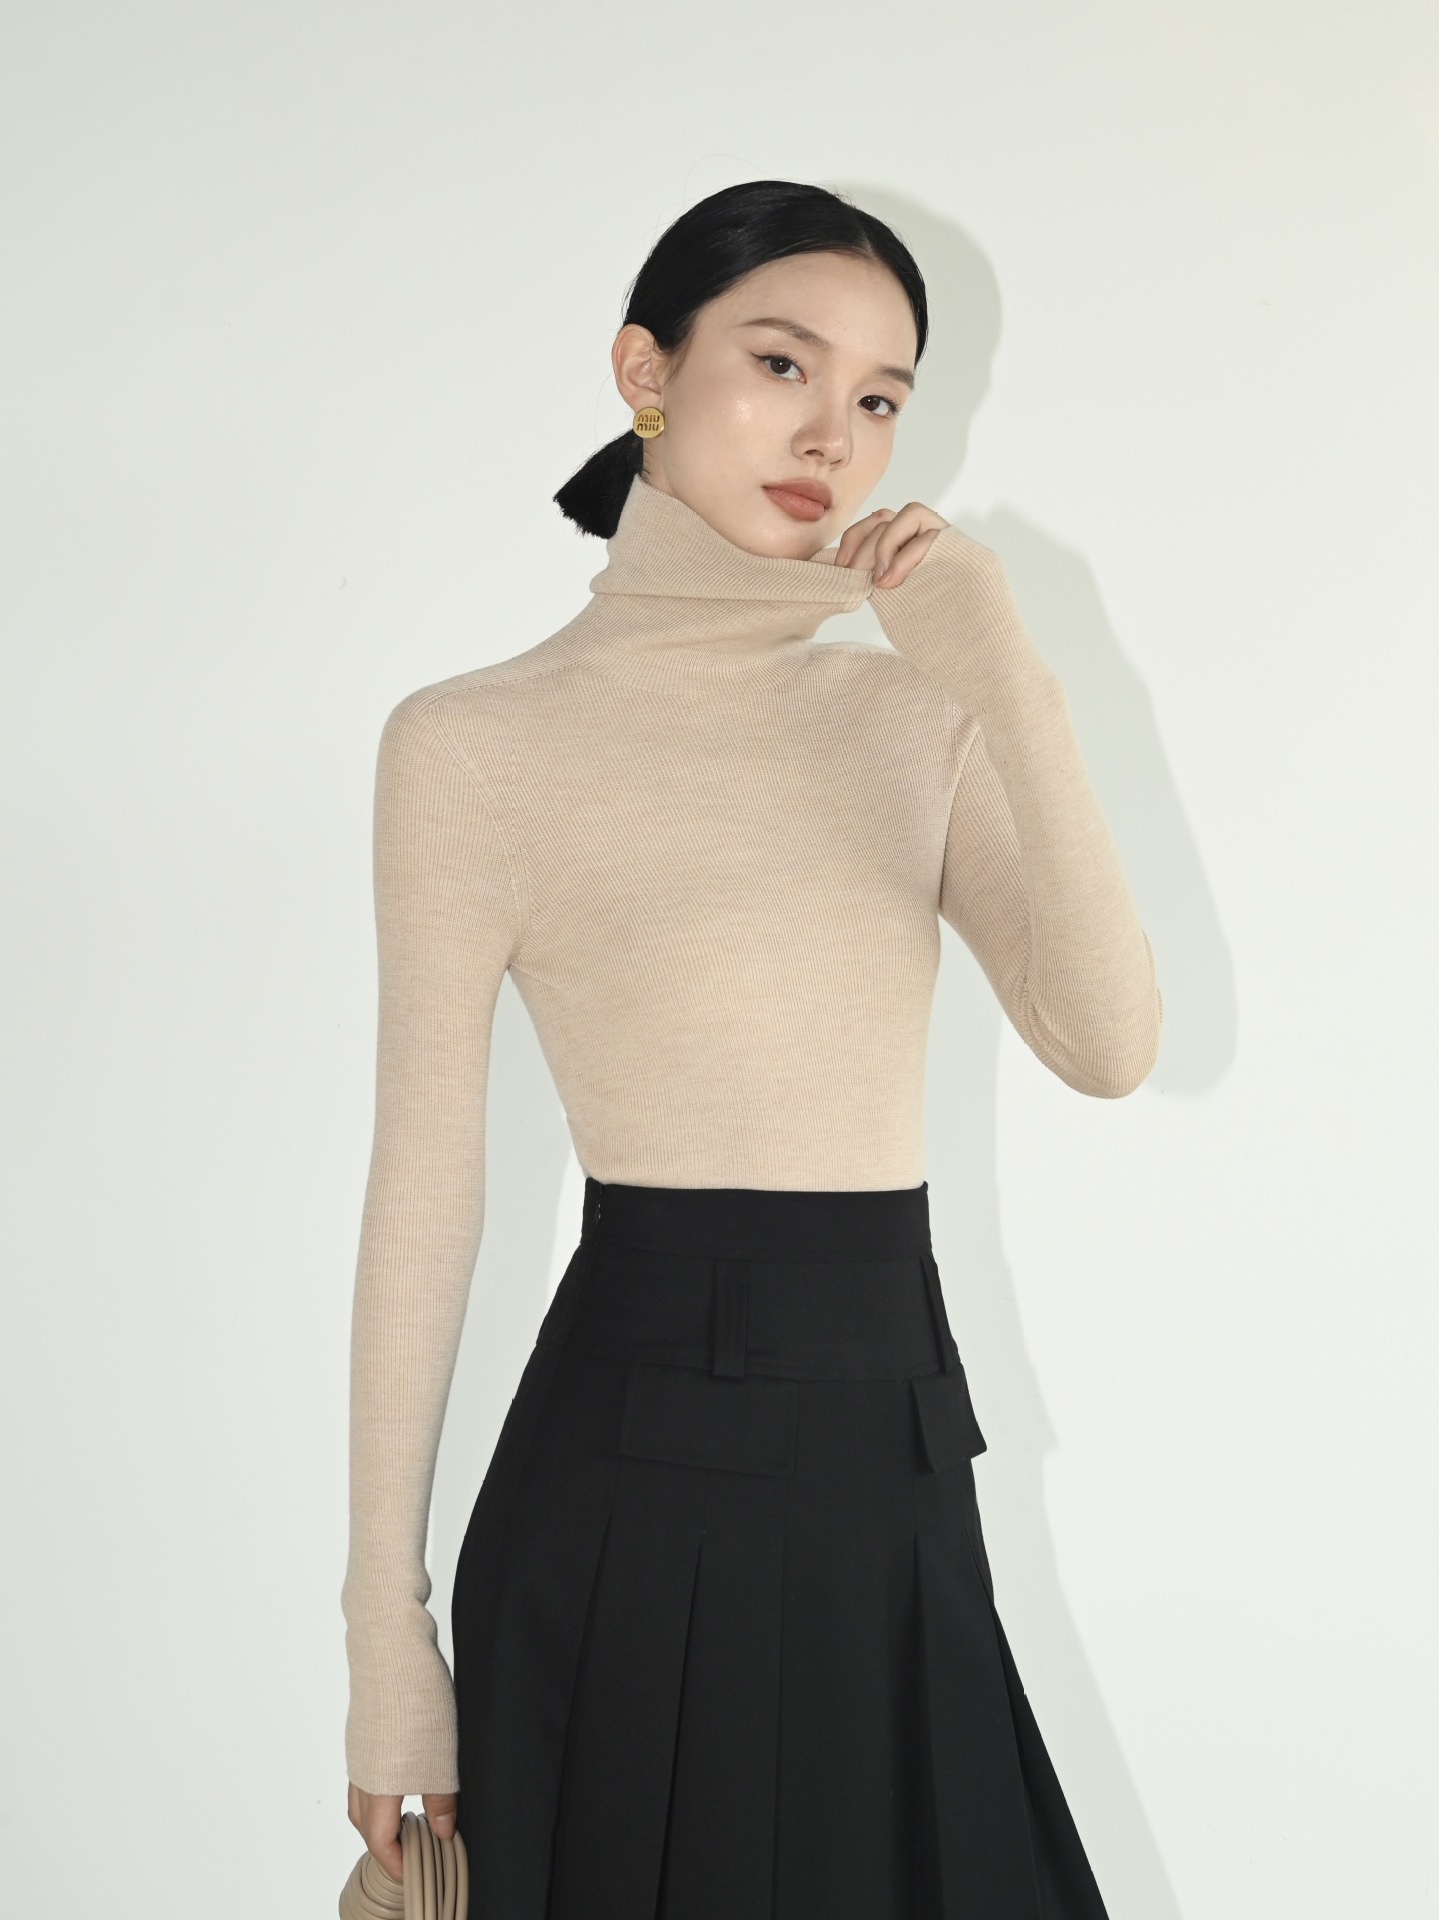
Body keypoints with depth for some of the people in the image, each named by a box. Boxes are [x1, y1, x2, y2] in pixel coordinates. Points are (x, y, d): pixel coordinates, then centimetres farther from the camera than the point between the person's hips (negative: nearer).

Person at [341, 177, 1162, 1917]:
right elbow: (423, 1188, -5)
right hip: (639, 1456, -4)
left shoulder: (911, 712, 7)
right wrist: (386, 1628, -4)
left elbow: (1109, 1046, -5)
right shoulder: (479, 742, -6)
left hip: (897, 1460, 5)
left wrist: (1005, 680, -11)